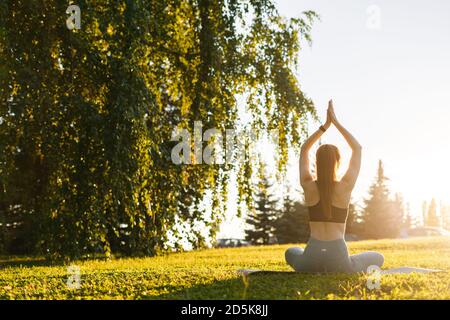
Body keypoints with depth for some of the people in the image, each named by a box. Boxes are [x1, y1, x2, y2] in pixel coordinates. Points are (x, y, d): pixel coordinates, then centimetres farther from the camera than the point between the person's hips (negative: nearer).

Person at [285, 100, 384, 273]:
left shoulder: (308, 186, -2)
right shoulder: (345, 187, -6)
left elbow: (304, 150, 14)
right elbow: (357, 148, 6)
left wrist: (325, 125, 9)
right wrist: (335, 121, 7)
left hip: (311, 258, 2)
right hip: (338, 258, -2)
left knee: (291, 252, 39)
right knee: (378, 258, 26)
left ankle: (316, 271, 15)